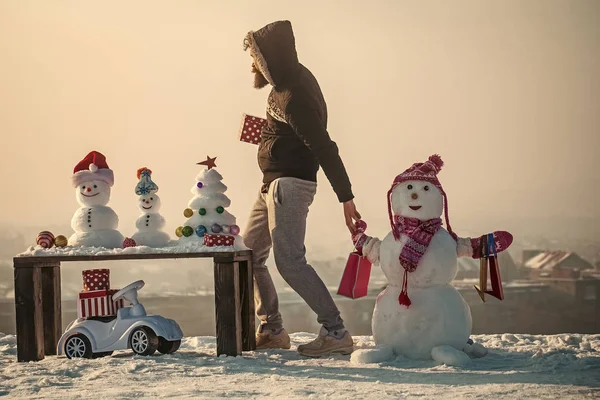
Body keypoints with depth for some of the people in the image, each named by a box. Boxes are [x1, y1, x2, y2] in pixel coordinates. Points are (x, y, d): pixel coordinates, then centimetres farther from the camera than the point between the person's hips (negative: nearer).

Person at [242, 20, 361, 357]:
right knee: (249, 257, 13)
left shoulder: (295, 96, -20)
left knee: (289, 260, -19)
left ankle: (336, 332, -16)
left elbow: (325, 148, -24)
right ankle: (273, 330, 19)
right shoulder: (289, 80, 10)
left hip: (290, 185, -11)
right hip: (273, 185, 11)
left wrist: (346, 198, -27)